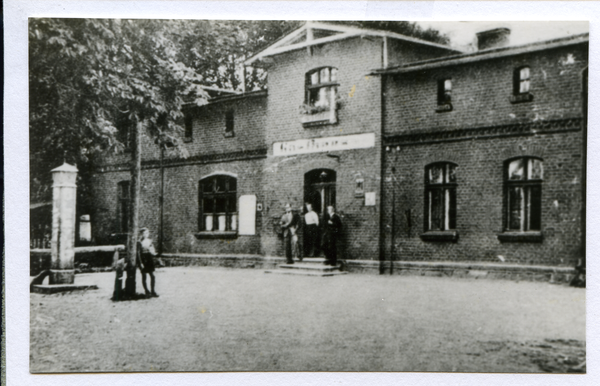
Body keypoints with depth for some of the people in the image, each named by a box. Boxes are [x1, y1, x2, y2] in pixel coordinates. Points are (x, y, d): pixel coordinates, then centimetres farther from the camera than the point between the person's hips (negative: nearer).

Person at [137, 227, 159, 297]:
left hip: (150, 260, 4)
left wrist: (153, 253, -9)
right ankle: (147, 291, 15)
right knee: (144, 276, 5)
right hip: (143, 260, -4)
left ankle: (153, 291, 7)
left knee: (152, 276, -2)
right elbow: (138, 253, -7)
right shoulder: (139, 242, -8)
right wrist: (141, 263, -10)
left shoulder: (150, 241, 6)